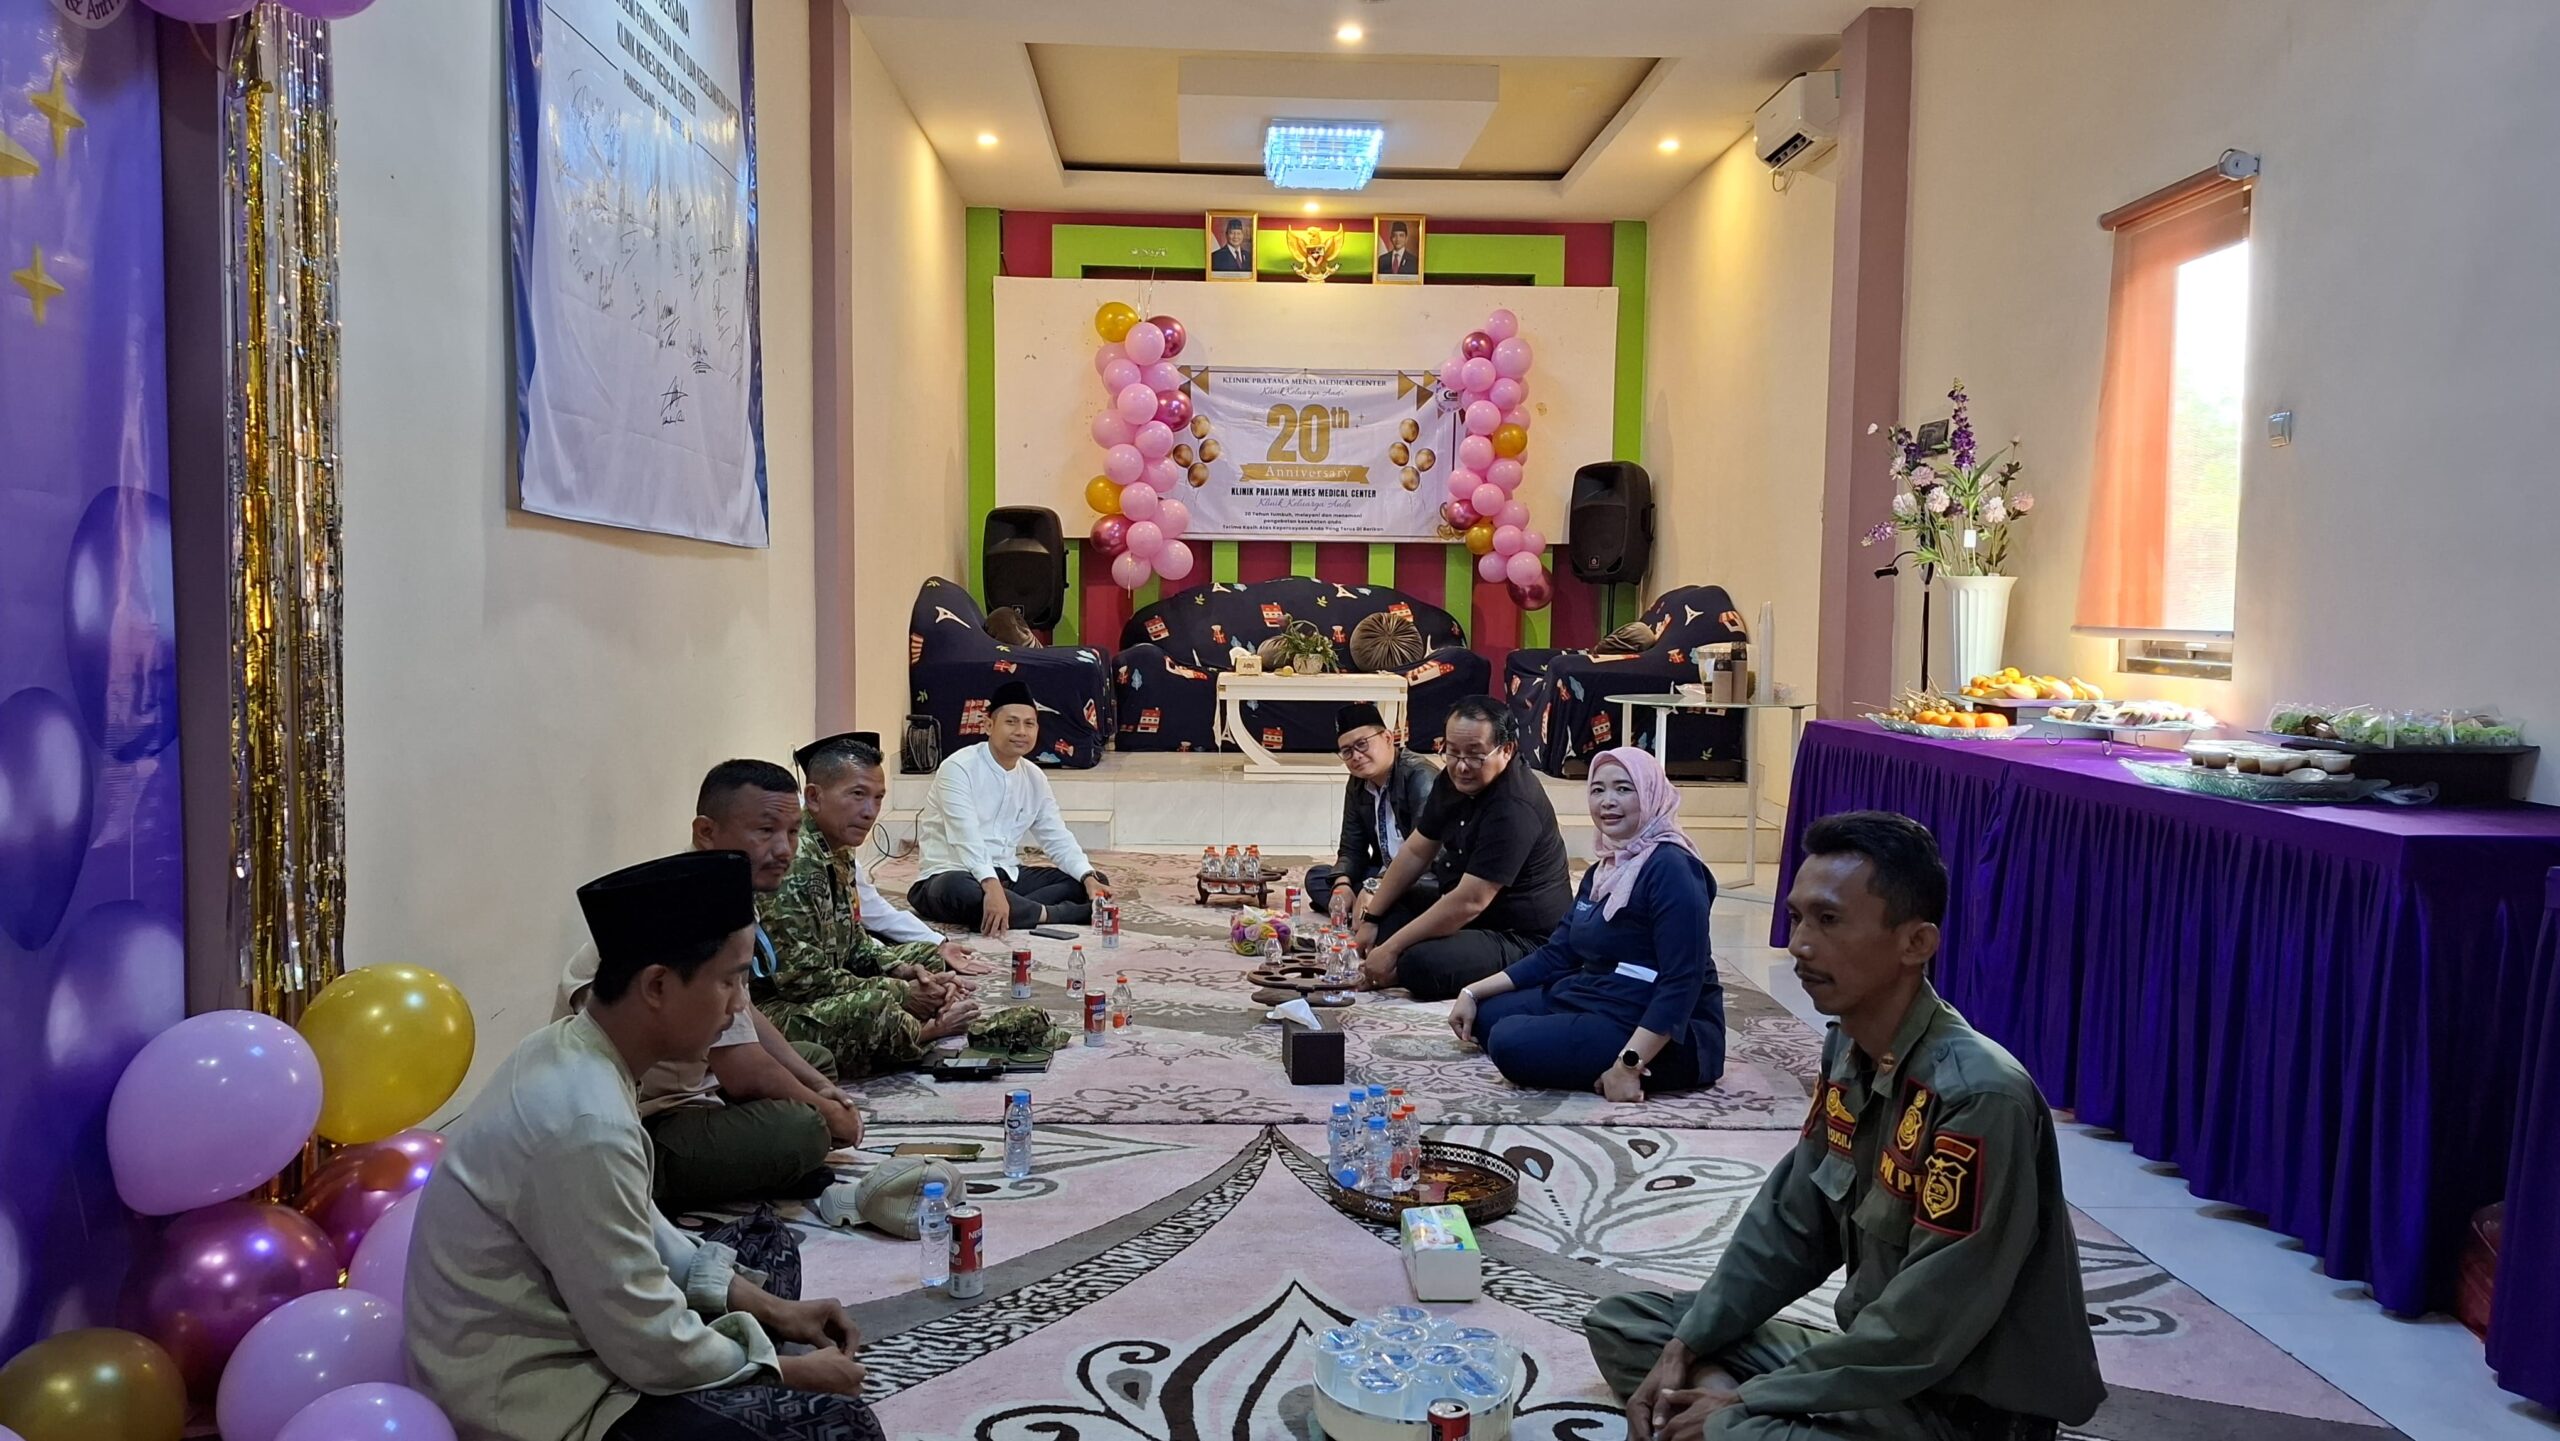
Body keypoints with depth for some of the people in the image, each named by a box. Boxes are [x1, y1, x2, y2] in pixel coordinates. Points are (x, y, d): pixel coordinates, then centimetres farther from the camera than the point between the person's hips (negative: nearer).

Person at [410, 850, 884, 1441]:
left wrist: (769, 1307, 7)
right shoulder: (586, 1122, -30)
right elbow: (651, 1350, -22)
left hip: (538, 1350, 9)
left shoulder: (567, 1053, -1)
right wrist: (793, 1373, -8)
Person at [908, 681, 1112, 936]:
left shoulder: (1034, 778, 8)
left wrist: (1089, 878, -13)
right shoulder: (959, 768, -14)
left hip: (1008, 876, 7)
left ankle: (1013, 910, -24)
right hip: (953, 876, -7)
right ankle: (1048, 914, -27)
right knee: (958, 890, -43)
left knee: (1096, 882, -6)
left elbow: (1058, 838, 7)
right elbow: (966, 836, -28)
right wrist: (991, 886, -44)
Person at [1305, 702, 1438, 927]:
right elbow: (1352, 848, 8)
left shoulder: (1420, 777, -18)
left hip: (1424, 877, -9)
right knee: (1316, 876, -2)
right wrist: (1342, 884, -14)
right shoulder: (1357, 785, 8)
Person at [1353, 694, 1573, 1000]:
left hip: (1524, 938, -10)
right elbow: (1416, 852, 11)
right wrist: (1371, 919, 8)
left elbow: (1469, 903, -30)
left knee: (1423, 965, -31)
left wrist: (1391, 949, -26)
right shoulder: (1453, 781, 1)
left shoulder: (1514, 811, -28)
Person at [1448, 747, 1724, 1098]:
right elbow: (1556, 955, 16)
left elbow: (1681, 982, -24)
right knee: (1486, 1014, 13)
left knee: (1512, 1044, -24)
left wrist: (1629, 1065, -30)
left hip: (1663, 1035, -10)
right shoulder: (1604, 870, 13)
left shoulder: (1670, 868, -17)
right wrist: (1472, 992, 11)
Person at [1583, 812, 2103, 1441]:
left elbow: (1924, 1333, -25)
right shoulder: (1848, 1049, 1)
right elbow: (1788, 1224, 7)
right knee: (1620, 1325, 8)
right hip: (1873, 1357, 9)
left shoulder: (1980, 1098, -27)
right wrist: (1684, 1348, -2)